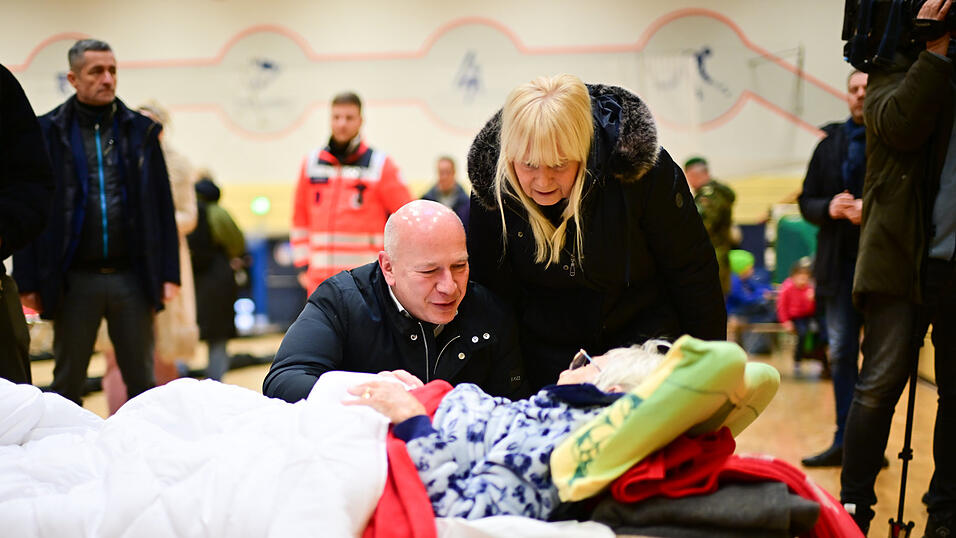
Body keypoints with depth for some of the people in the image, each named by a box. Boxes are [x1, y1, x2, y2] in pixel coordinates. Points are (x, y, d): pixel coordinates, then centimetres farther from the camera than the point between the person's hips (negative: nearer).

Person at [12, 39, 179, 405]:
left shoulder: (141, 131, 8)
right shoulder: (47, 132, 3)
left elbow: (163, 207, 7)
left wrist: (168, 273, 1)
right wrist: (28, 281, -4)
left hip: (131, 278, 1)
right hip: (75, 280, -1)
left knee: (142, 381, 6)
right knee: (67, 385, 8)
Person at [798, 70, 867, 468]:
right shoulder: (831, 144, 13)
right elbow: (806, 202, 15)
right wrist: (829, 208, -6)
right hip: (840, 262, 5)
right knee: (841, 352, 7)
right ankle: (846, 441, 13)